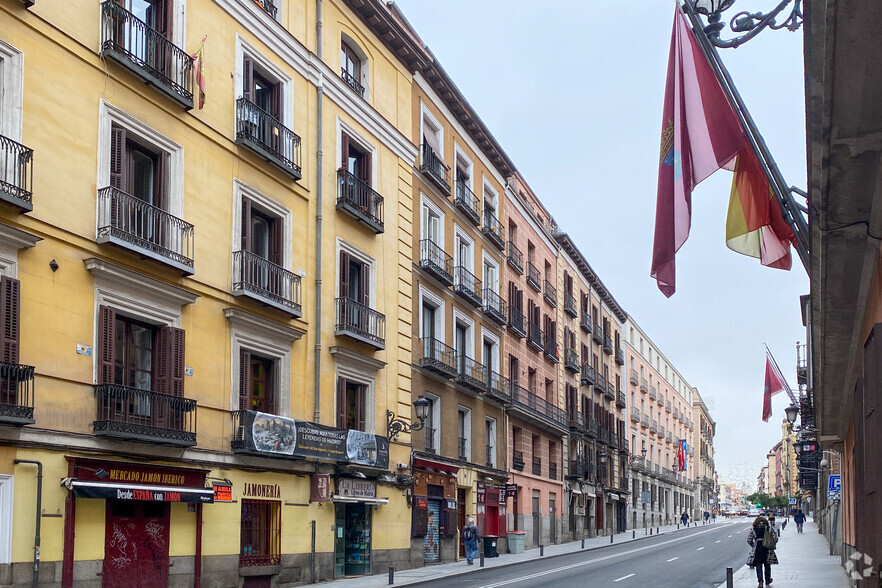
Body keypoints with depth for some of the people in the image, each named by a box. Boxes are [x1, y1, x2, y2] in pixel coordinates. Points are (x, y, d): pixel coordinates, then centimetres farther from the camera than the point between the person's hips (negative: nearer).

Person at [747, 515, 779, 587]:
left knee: (758, 565, 0)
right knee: (767, 565, 19)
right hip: (767, 549, 2)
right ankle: (767, 580, 34)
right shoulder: (769, 527, 3)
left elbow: (749, 540, 0)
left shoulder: (753, 529, 1)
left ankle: (760, 582, -13)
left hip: (757, 549, -1)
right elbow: (775, 538, 0)